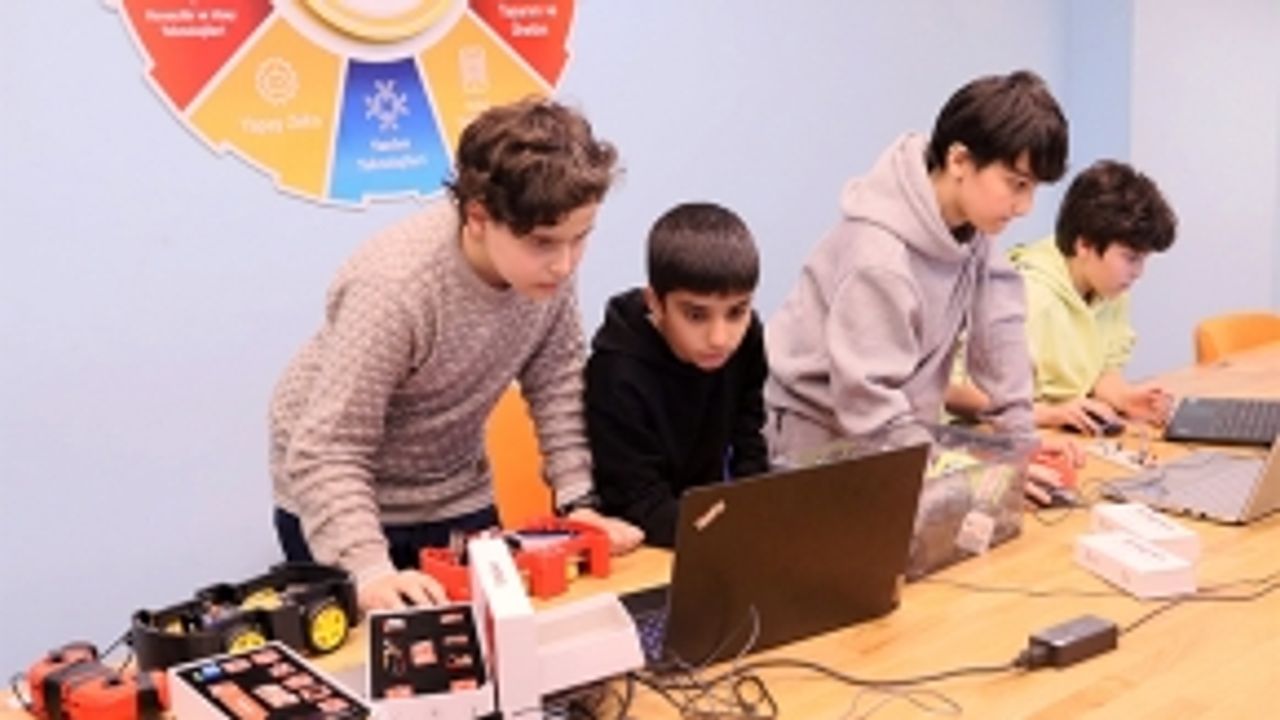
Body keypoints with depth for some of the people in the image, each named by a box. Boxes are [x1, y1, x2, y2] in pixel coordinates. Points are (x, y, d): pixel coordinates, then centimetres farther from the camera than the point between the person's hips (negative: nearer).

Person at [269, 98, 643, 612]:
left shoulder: (546, 260, -18)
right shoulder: (394, 288, -34)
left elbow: (556, 377, -5)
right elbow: (328, 454, -32)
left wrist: (577, 498, -13)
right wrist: (371, 570, -43)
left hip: (457, 497, 5)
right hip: (345, 502, -5)